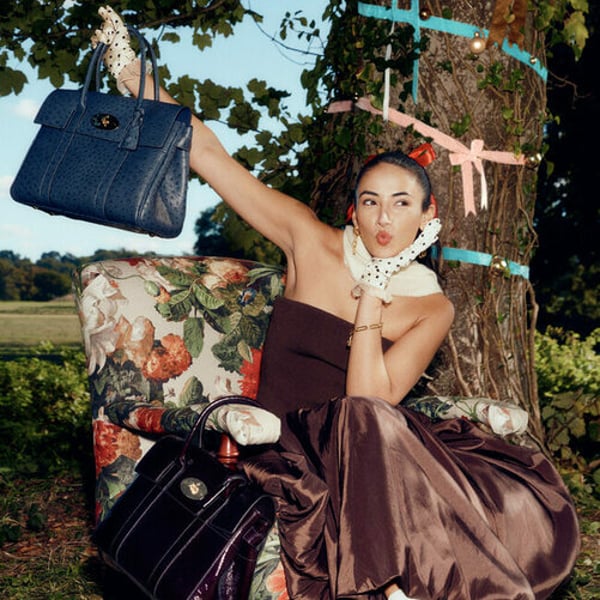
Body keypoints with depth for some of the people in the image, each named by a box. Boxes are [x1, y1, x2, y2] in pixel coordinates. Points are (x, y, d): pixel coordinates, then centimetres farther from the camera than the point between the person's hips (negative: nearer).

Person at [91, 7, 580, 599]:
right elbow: (208, 153, 0)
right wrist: (132, 70, -2)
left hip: (366, 445, 1)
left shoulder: (431, 308, 2)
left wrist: (372, 294, -14)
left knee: (530, 508, -24)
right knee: (363, 425, -38)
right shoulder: (311, 242, 1)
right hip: (287, 444, -1)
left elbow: (370, 399, -12)